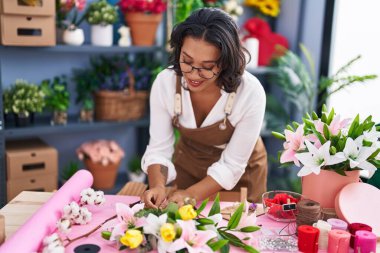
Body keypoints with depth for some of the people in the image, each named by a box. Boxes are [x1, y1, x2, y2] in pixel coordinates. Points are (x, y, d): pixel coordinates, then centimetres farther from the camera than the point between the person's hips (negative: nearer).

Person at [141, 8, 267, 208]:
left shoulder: (250, 93, -32)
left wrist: (191, 194, -34)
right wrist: (158, 187, -34)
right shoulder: (165, 83, -25)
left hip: (239, 173, -2)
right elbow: (158, 150, -16)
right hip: (188, 165, 2)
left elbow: (231, 166, -23)